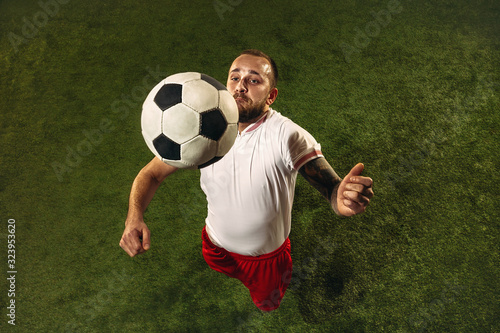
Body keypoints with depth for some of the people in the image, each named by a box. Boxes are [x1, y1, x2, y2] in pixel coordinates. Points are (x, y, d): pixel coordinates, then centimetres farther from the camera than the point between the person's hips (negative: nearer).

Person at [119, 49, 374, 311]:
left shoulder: (287, 136, -32)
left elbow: (333, 189, -38)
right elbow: (152, 173, -16)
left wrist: (344, 200, -63)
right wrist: (134, 217, -35)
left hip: (267, 257, -2)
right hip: (215, 247, 3)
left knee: (267, 305, 27)